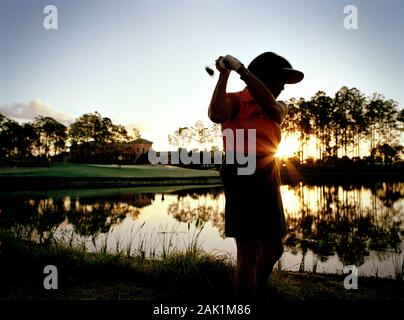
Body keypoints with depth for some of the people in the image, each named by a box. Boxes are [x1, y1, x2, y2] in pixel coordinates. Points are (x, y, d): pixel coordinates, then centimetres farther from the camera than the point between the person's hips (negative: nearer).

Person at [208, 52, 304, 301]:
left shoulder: (280, 108, 17)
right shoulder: (235, 101, -1)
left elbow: (271, 107, -9)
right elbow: (216, 115, -25)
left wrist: (242, 70, -16)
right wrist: (224, 73, -21)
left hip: (269, 179, 8)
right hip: (243, 175, -7)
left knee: (274, 250, 20)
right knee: (249, 255, -7)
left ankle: (259, 294, 43)